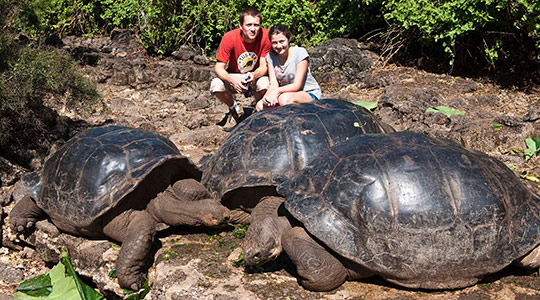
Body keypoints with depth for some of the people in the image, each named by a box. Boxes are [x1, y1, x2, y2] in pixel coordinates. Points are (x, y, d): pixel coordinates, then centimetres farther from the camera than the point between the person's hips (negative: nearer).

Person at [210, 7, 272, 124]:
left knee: (265, 84, -35)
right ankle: (234, 107, 6)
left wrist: (253, 75, -40)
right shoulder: (229, 38, -23)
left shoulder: (265, 36, -21)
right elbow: (219, 67, -19)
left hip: (257, 75, 0)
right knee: (216, 86, -30)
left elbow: (264, 66, -15)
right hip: (234, 76, 1)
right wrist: (232, 79, -41)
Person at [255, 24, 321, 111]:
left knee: (285, 98, -37)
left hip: (310, 94, -5)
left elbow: (297, 85, -19)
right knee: (260, 106, -21)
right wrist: (267, 96, -31)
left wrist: (278, 90, -36)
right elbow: (273, 84, -8)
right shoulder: (271, 56, -2)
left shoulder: (300, 53, -15)